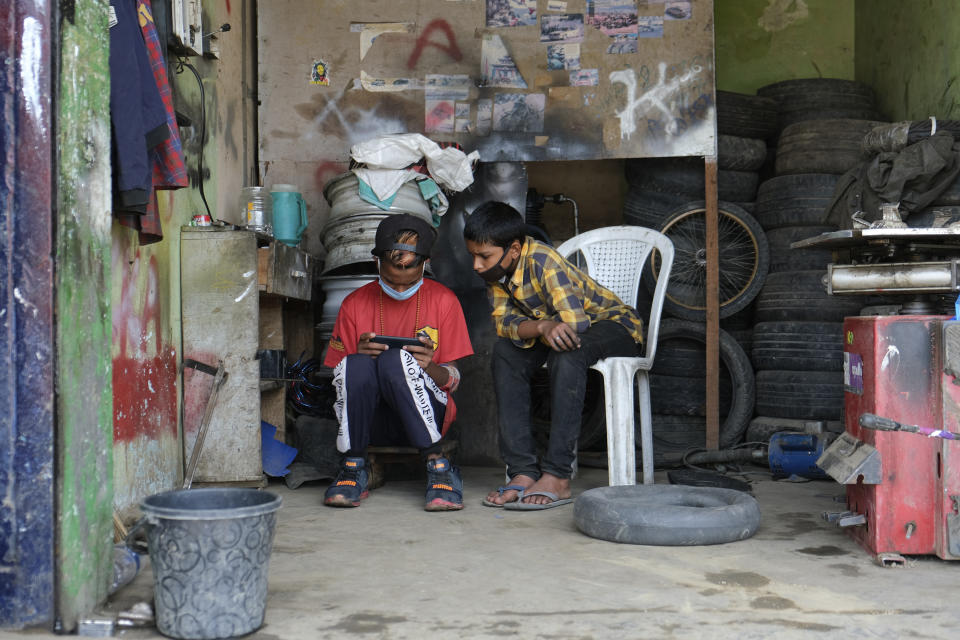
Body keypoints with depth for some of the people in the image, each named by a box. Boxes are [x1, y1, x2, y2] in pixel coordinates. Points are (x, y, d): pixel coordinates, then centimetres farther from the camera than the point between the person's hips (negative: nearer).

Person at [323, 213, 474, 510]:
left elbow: (453, 379, 1)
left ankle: (437, 467, -25)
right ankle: (353, 469, -14)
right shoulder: (355, 304, 3)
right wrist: (359, 355, -18)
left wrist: (429, 367, -22)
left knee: (395, 359, -31)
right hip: (372, 420, 2)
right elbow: (337, 376, 4)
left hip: (426, 415, -1)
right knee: (356, 365, -30)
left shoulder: (443, 300, 0)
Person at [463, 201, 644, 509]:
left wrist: (526, 327, -18)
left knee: (566, 352, -38)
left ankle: (557, 476, -35)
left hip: (614, 325, -7)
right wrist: (541, 327, -37)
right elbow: (505, 322, -15)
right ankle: (523, 471, -22)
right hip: (559, 331, 7)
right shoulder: (496, 273, -5)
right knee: (505, 351, -18)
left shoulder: (543, 262, -28)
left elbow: (573, 322, -35)